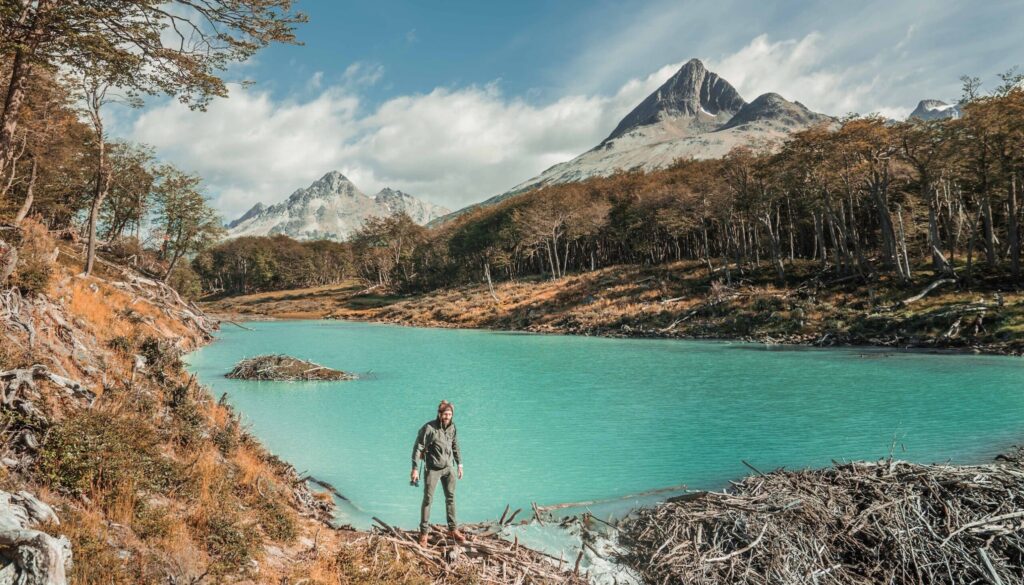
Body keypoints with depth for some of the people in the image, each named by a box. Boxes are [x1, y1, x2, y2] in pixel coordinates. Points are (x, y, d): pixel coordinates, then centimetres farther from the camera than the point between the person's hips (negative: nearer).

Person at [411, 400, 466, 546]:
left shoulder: (452, 427, 0)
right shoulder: (429, 428, -17)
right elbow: (417, 448, -14)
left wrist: (459, 464, 15)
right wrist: (415, 469, -16)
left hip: (449, 468, 5)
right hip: (432, 468, -5)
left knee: (450, 498, 11)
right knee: (428, 499, 2)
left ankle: (453, 530, 23)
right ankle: (424, 532, 12)